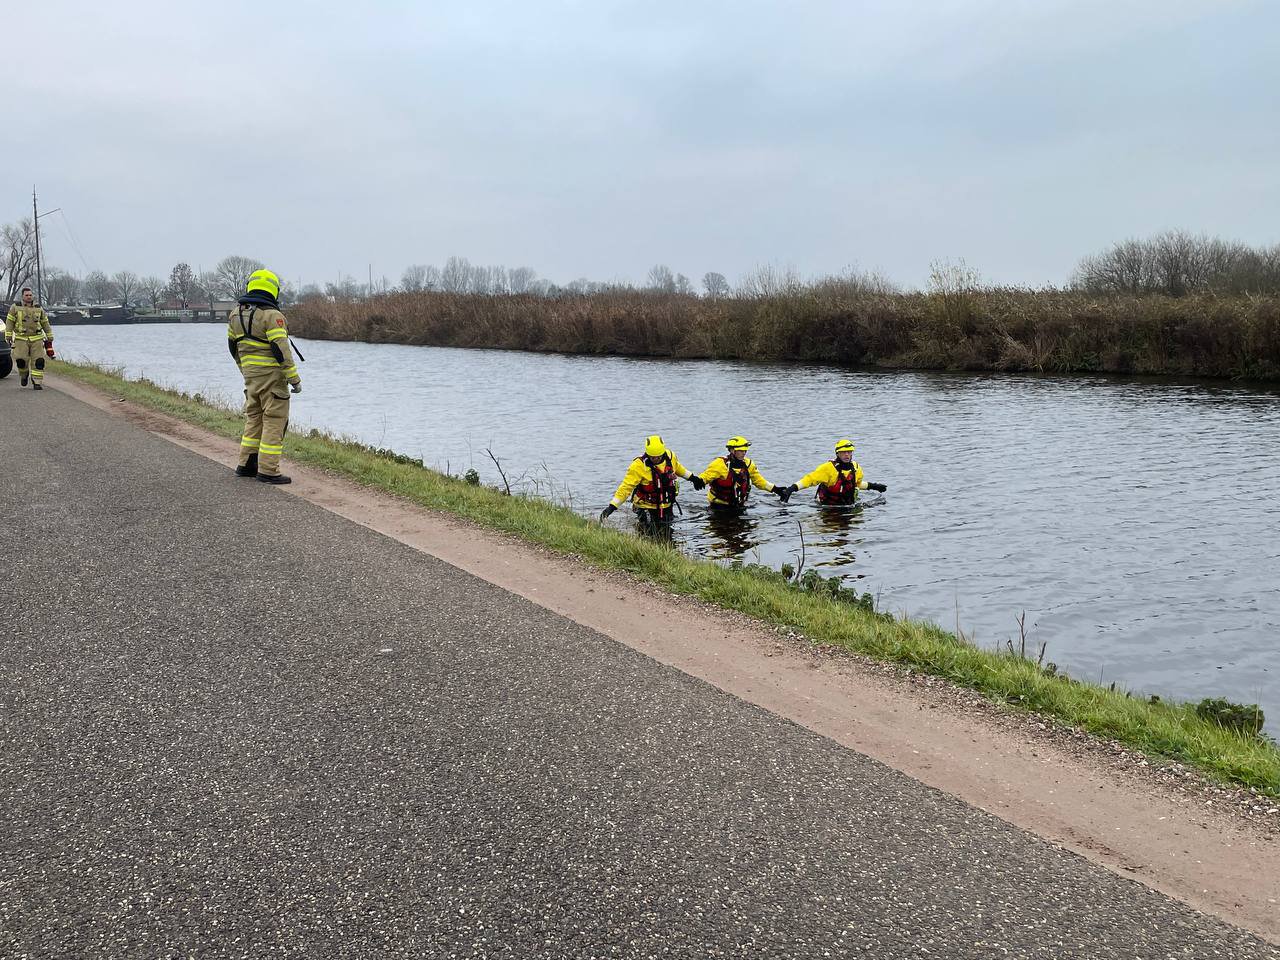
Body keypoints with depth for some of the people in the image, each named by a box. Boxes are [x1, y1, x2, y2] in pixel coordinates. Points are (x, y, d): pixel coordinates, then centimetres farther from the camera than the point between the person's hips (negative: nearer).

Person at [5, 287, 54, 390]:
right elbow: (9, 323, 4)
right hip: (21, 339, -1)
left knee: (38, 361, -7)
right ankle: (24, 374, 18)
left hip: (36, 339, 2)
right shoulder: (15, 308, 5)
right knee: (21, 360, -13)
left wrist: (50, 338, 16)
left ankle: (37, 383, -2)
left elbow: (45, 323, 17)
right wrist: (8, 337, -3)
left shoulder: (39, 309, 11)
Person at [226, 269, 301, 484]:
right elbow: (281, 349, -19)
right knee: (274, 420, -3)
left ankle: (247, 464, 23)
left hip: (250, 373, 8)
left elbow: (233, 345, 19)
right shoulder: (271, 315, -15)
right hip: (271, 372, -8)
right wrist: (294, 379, -15)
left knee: (254, 417, 19)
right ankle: (267, 470, -5)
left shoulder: (236, 313, 9)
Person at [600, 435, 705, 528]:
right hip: (646, 508, -5)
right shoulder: (639, 466, -23)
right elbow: (626, 487, -23)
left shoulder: (670, 457, -8)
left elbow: (677, 468, 16)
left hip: (667, 506, 5)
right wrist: (611, 507, -29)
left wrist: (692, 477, 26)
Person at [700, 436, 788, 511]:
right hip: (719, 506, -6)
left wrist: (776, 490, 9)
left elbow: (758, 480, 14)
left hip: (739, 506, 6)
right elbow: (706, 475, -20)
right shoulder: (721, 464, -15)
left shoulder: (748, 464, 4)